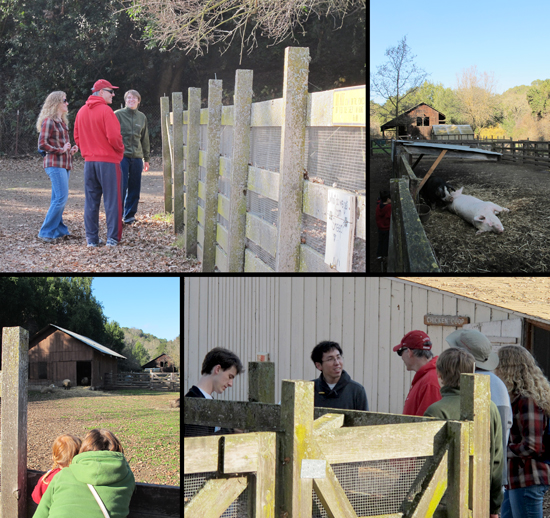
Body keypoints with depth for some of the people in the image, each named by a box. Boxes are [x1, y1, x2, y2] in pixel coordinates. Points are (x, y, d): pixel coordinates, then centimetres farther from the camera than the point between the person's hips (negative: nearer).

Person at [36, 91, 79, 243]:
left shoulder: (62, 122, 18)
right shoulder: (49, 121, -9)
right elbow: (42, 144, -13)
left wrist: (71, 150, 9)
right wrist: (60, 150, -16)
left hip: (64, 164, 9)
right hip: (55, 164, -9)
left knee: (58, 199, 12)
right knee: (61, 197, -14)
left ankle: (59, 230, 16)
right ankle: (46, 232, -10)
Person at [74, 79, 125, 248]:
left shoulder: (81, 112, 8)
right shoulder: (105, 110, -13)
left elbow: (77, 137, 12)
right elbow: (114, 136, -17)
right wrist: (120, 149, 0)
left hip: (89, 160, 6)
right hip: (108, 160, -6)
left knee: (91, 201, 9)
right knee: (112, 200, 0)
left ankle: (92, 238, 10)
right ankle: (112, 237, -1)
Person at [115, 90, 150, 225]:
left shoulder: (142, 117, 13)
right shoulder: (118, 115, 0)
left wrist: (146, 159, 18)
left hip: (137, 157, 4)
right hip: (122, 156, -4)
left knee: (135, 188, 6)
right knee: (121, 186, -8)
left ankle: (130, 214, 16)